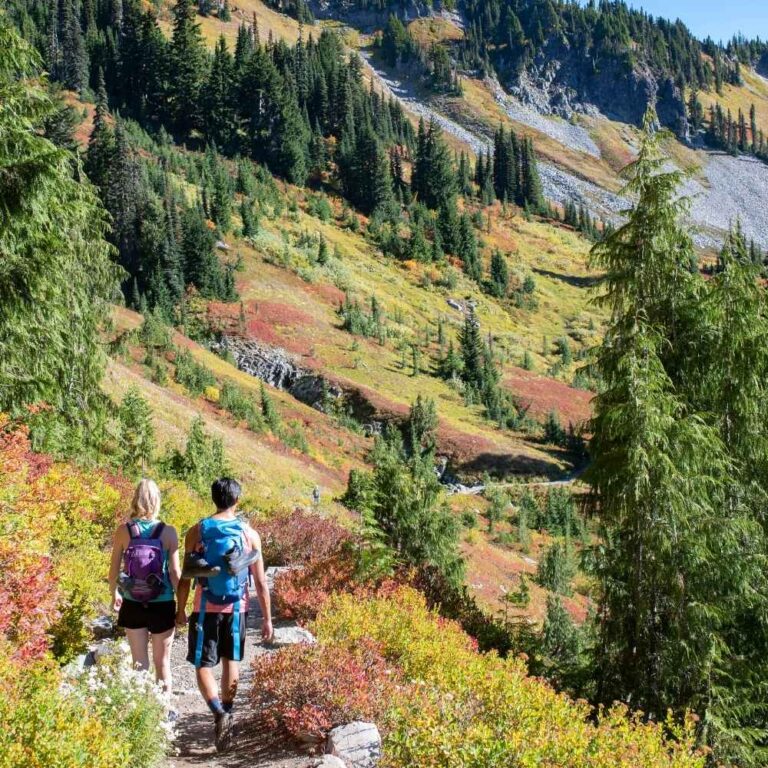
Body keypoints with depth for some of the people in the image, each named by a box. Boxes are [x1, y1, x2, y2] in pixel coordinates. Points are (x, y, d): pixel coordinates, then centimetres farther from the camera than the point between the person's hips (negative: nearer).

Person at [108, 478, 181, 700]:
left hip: (132, 606, 1)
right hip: (162, 606, -1)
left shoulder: (123, 530, -7)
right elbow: (175, 572, -9)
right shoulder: (168, 532, -11)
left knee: (139, 661, 14)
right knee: (162, 661, 13)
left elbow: (114, 568, 1)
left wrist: (113, 593, 19)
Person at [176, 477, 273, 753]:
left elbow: (185, 577, -3)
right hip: (237, 608, 2)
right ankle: (226, 713, 25)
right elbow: (261, 582, -3)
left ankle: (219, 713, -14)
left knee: (203, 665, 6)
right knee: (231, 662, 19)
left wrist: (181, 610, 10)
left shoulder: (197, 532, -6)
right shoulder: (249, 534, -4)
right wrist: (267, 619, 5)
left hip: (206, 609, -2)